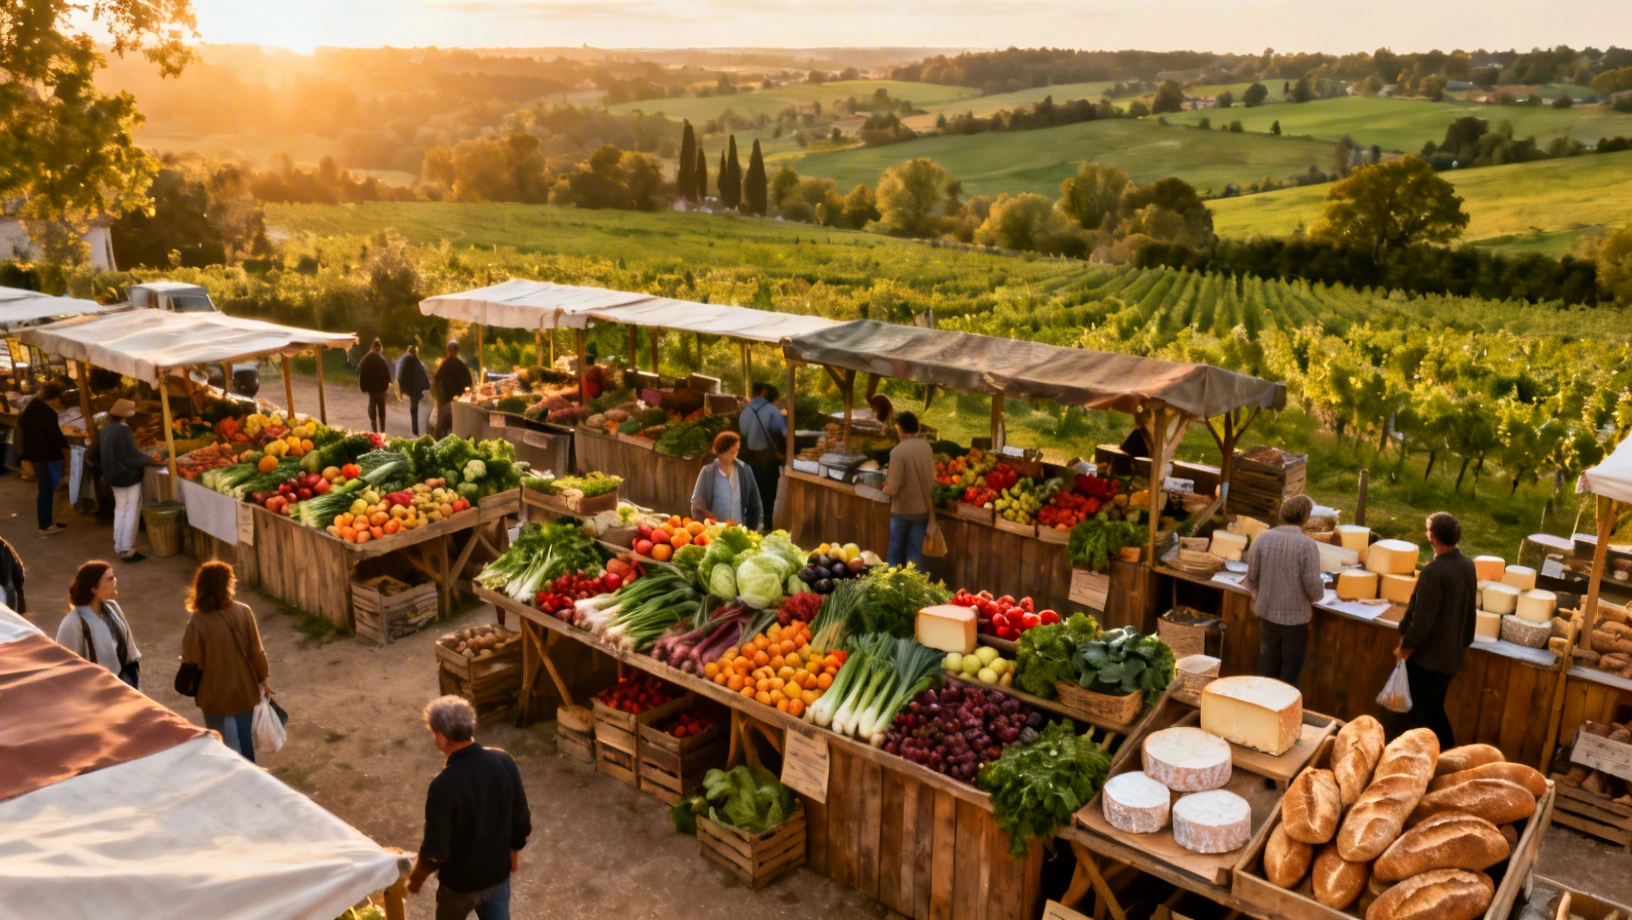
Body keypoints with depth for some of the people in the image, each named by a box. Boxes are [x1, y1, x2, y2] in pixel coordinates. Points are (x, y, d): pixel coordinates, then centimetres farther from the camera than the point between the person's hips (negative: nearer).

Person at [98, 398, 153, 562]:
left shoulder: (104, 430, 3)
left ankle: (119, 547, 22)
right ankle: (127, 550, 0)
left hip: (113, 476, 8)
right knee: (131, 512, 0)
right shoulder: (123, 430, -22)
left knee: (120, 510, 17)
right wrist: (150, 460, -7)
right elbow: (133, 455, -20)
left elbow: (99, 455, 12)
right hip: (129, 476, -8)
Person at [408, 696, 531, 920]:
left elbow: (435, 850, -22)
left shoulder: (444, 785, -31)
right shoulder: (503, 761, -16)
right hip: (498, 874, 3)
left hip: (460, 881, -3)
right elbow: (523, 821, -4)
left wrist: (416, 877, -1)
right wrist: (514, 851, 15)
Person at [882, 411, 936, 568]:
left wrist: (885, 488, 1)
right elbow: (932, 478, 7)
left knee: (896, 553, 12)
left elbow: (892, 488, -20)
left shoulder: (898, 451, -20)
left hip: (902, 509, -5)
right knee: (916, 554, 12)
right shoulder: (927, 447, -2)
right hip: (922, 508, 5)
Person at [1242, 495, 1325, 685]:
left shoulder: (1262, 539, -8)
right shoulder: (1307, 545, -19)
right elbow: (1314, 586, -18)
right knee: (1290, 671, 12)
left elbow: (1251, 577, -1)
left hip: (1267, 613, 4)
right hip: (1295, 617, -4)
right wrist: (1319, 594, 5)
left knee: (1267, 667, 18)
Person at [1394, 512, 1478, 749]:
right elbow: (1470, 611, 12)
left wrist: (1406, 647, -11)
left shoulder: (1434, 571, -25)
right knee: (1435, 708, 20)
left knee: (1415, 712, 5)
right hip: (1452, 652, 8)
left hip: (1427, 655, -8)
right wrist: (1463, 642, 23)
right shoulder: (1468, 566, 2)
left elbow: (1423, 619, -23)